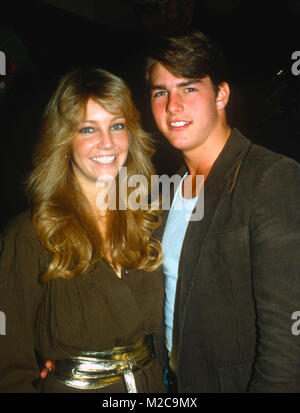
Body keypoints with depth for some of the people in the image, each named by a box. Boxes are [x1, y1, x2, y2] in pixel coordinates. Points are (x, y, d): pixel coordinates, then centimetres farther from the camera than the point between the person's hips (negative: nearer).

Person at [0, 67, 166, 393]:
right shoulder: (28, 237, -18)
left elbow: (163, 326, 4)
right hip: (70, 384, -3)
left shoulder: (146, 219, -5)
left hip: (151, 382, 4)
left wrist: (167, 380, -5)